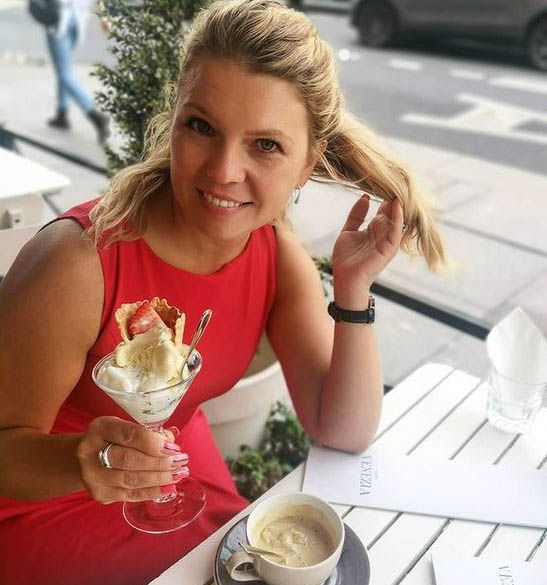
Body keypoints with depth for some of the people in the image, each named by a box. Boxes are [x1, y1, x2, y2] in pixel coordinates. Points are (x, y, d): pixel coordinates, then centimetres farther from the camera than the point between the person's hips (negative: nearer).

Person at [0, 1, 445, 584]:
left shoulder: (279, 255, -15)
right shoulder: (78, 263, -31)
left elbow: (343, 433, -13)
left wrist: (353, 287, -24)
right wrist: (82, 460, -39)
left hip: (182, 472, 4)